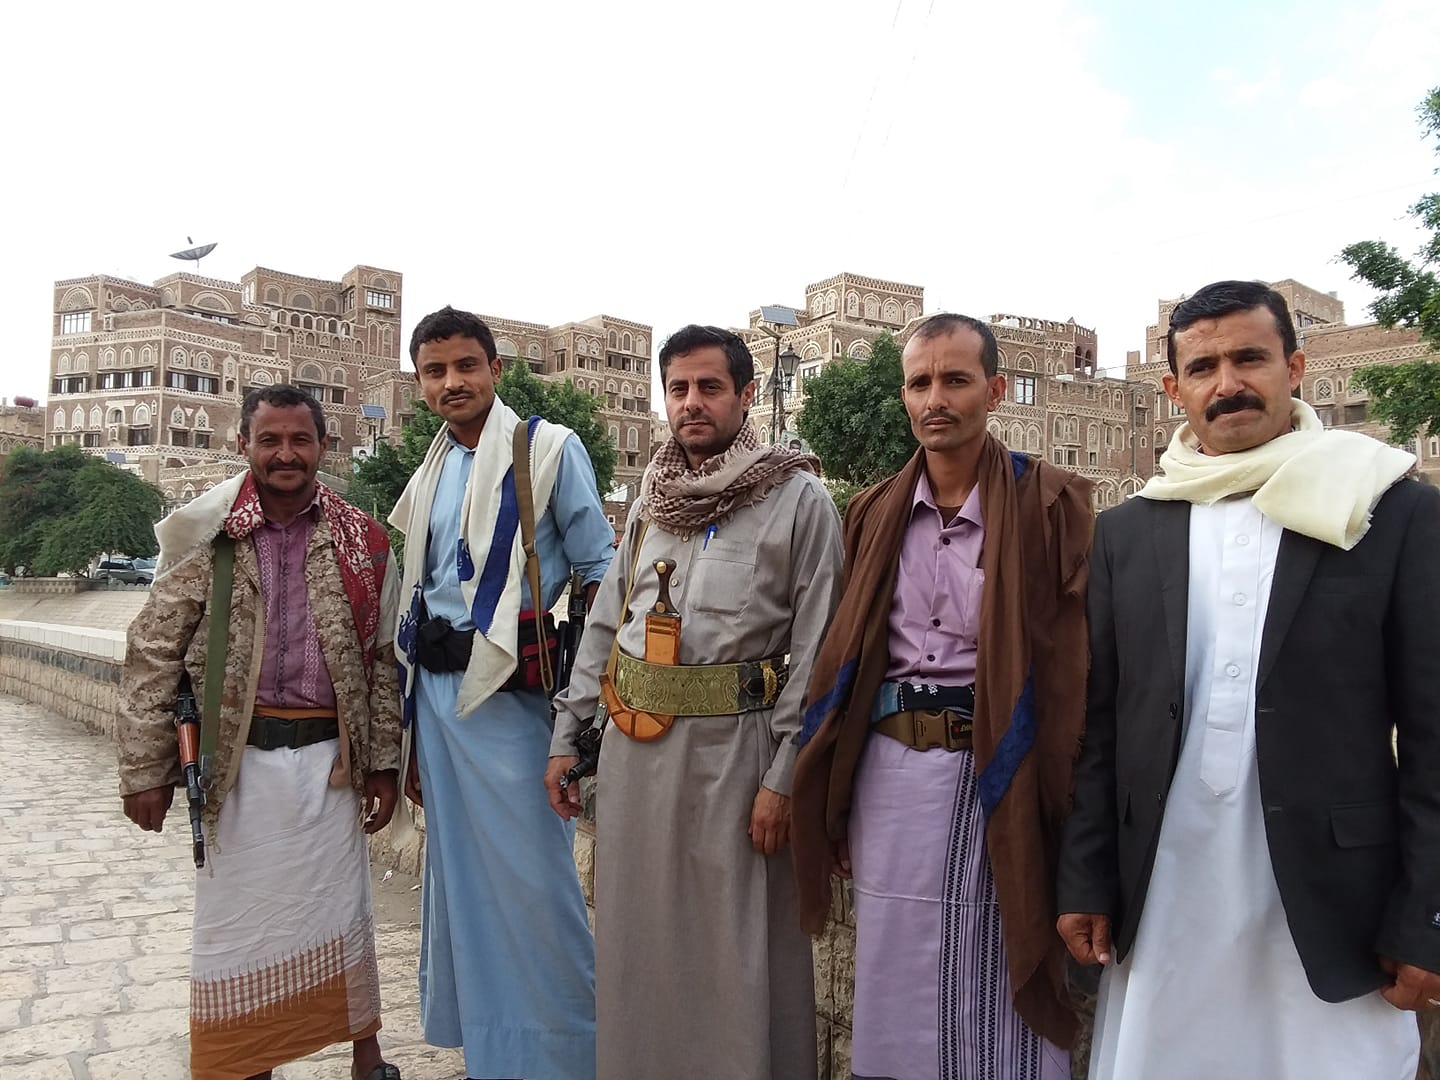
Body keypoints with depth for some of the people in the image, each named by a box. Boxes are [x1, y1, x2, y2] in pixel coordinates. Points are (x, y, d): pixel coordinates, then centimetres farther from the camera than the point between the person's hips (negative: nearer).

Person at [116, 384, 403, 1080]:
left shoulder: (362, 542, 2)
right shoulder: (203, 532, -2)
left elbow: (383, 659, 5)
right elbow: (153, 652, 0)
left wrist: (382, 763, 4)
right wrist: (145, 769, -2)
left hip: (330, 756, 1)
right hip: (238, 760, 0)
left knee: (341, 915, 11)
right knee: (238, 920, 10)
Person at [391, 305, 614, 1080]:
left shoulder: (548, 449, -5)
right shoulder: (430, 475, 14)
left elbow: (599, 574, -6)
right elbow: (419, 600, 17)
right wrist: (410, 731, 18)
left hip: (508, 691, -7)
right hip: (436, 694, 7)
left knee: (528, 883, -1)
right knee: (457, 874, 16)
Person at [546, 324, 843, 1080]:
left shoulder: (798, 498, -6)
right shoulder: (652, 497, 10)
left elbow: (815, 652, -9)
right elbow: (604, 623, 14)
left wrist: (782, 778, -13)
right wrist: (565, 735, 11)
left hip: (731, 743, -5)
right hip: (634, 745, 5)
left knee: (736, 946, 6)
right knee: (636, 935, 17)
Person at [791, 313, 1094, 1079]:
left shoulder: (1050, 504, -6)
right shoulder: (875, 512, 8)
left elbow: (1071, 668, -7)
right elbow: (847, 653, 10)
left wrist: (1062, 810, -10)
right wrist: (834, 796, 11)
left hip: (995, 776, -4)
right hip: (889, 772, 4)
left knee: (994, 1009, 7)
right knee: (893, 993, 16)